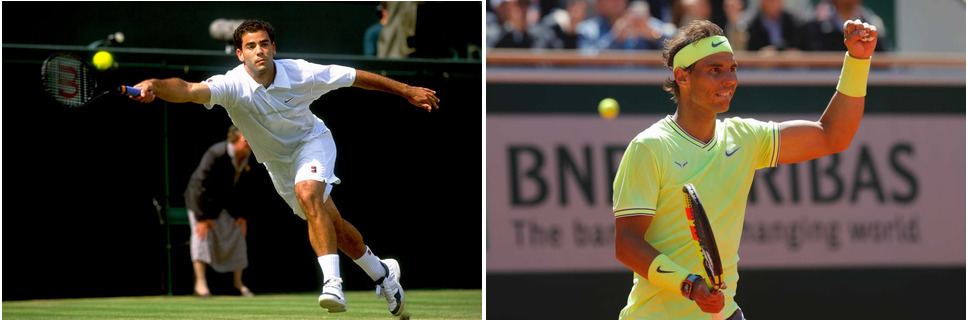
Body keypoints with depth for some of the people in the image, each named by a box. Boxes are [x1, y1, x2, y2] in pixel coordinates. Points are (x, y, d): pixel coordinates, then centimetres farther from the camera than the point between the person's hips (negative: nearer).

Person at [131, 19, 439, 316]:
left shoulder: (299, 73, -27)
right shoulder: (232, 86, -31)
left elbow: (356, 77, -14)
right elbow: (188, 90, -50)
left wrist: (407, 90, -6)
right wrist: (155, 86, -72)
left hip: (311, 141, -3)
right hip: (278, 164, 3)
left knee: (307, 193, -33)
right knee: (330, 223, 12)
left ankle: (332, 282, -36)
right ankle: (382, 273, 36)